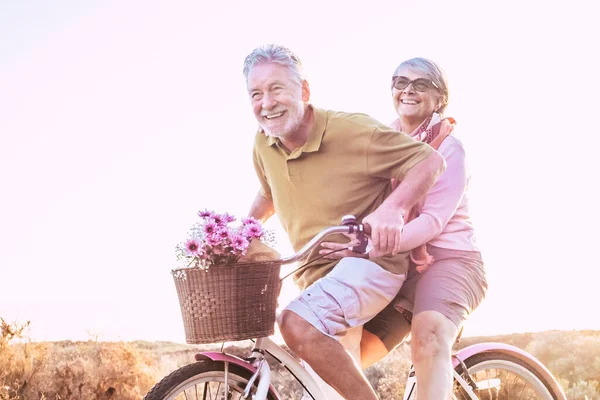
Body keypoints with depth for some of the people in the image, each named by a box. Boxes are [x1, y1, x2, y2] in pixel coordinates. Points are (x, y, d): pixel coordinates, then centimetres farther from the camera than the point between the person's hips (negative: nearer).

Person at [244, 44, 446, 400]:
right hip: (317, 273, 8)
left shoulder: (352, 129, -18)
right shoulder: (264, 145, 1)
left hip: (370, 258, -7)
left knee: (299, 324, -33)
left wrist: (392, 209, -33)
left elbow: (431, 161, -17)